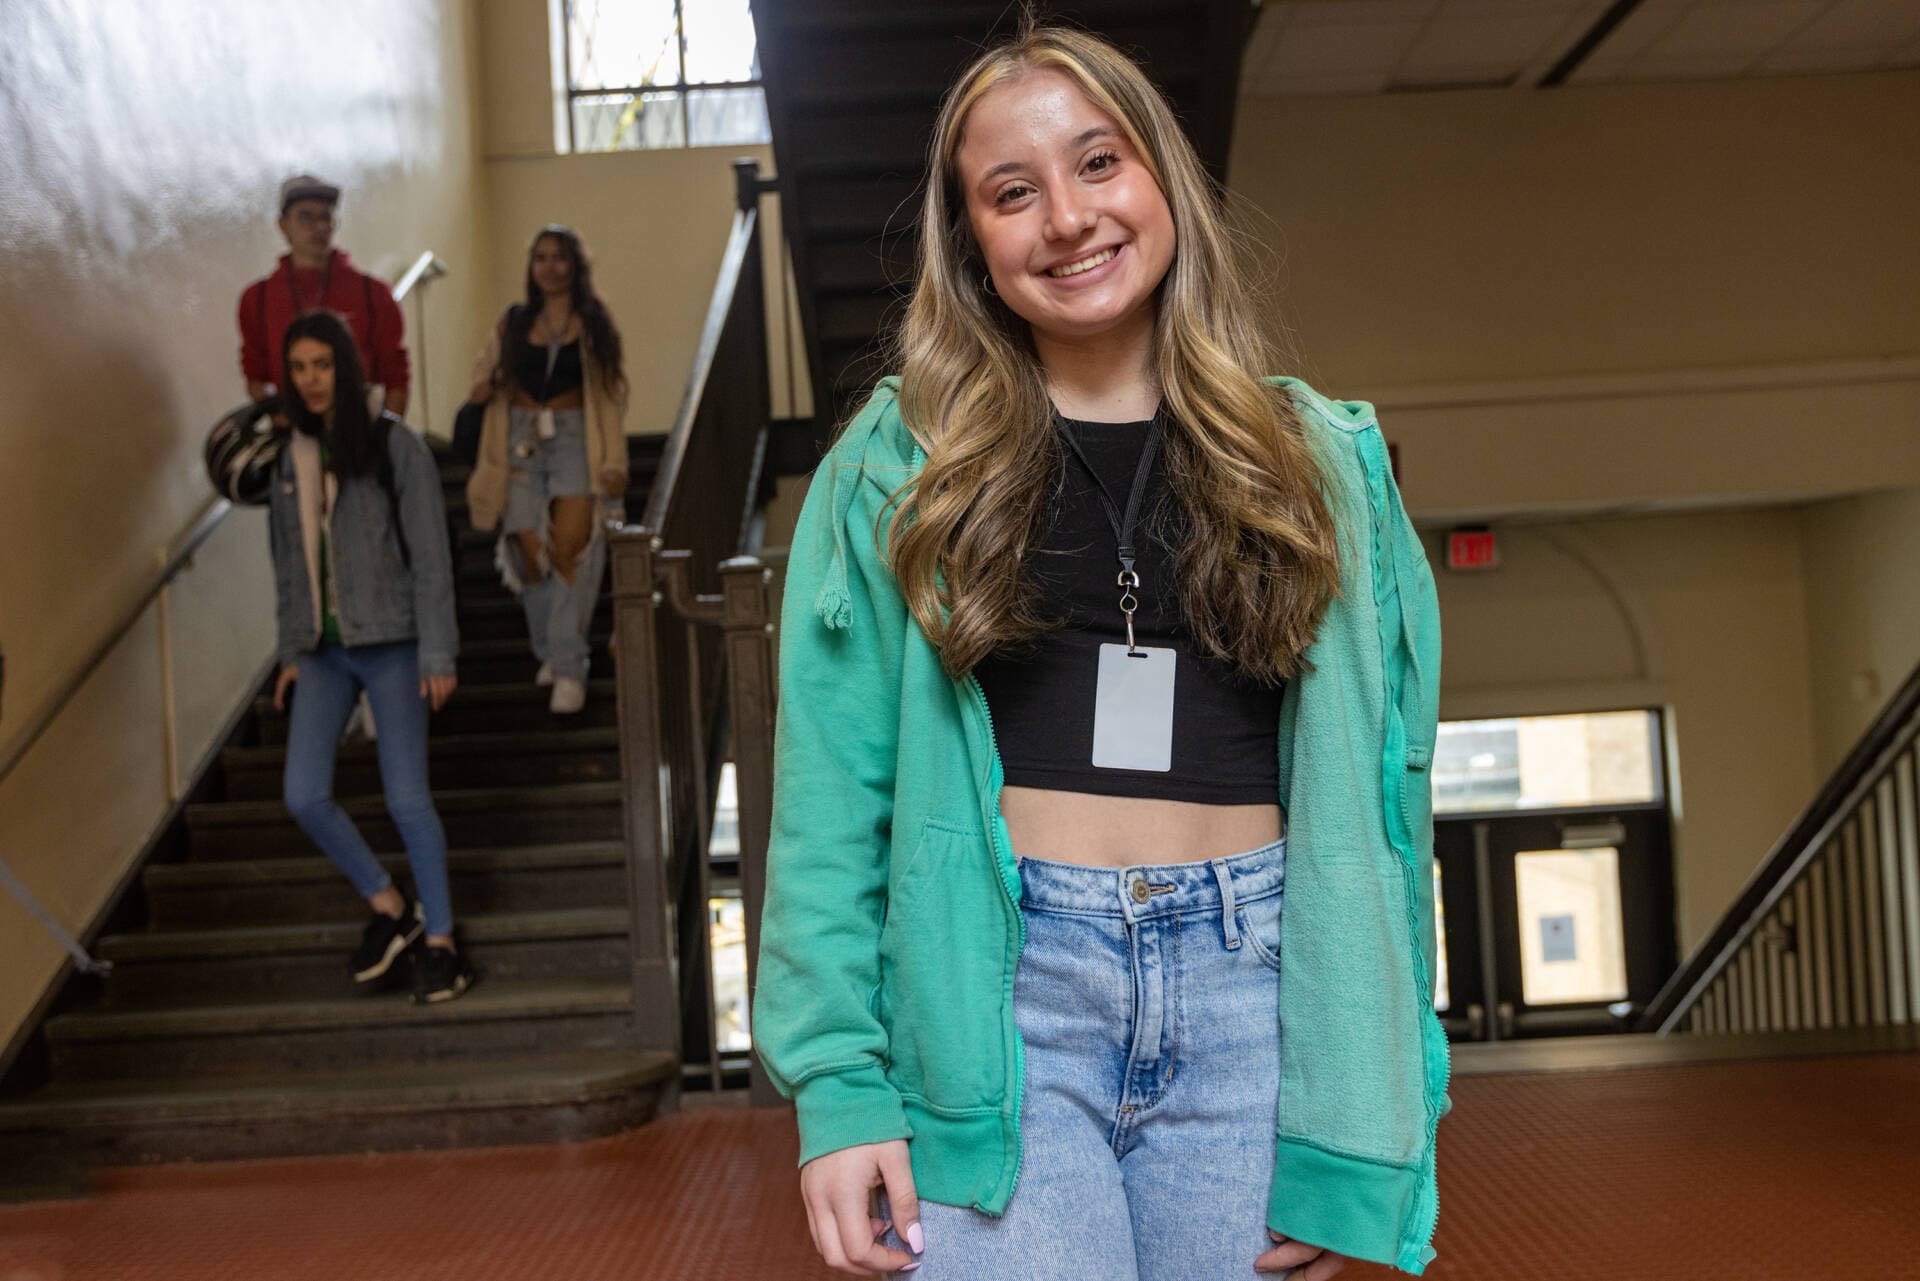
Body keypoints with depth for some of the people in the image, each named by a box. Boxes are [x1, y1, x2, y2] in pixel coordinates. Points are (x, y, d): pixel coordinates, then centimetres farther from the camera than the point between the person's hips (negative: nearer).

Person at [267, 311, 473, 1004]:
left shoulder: (393, 444, -7)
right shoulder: (288, 456, 8)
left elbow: (430, 554, -8)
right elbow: (287, 562, 15)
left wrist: (437, 654, -11)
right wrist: (292, 650, 13)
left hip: (389, 643, -5)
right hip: (323, 649, 5)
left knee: (408, 799, -4)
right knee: (305, 796, -3)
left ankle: (439, 940, 12)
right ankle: (389, 906, 18)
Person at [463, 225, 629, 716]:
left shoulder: (593, 325, 6)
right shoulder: (513, 323, 11)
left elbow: (611, 395, 3)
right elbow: (487, 373, 22)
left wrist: (614, 460, -5)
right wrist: (482, 388, -3)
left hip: (574, 441, -2)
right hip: (521, 444, 2)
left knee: (569, 550, -15)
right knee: (532, 554, -3)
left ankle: (568, 669, -10)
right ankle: (549, 651, 21)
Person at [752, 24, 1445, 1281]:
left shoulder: (1323, 462, 7)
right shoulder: (895, 471, 3)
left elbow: (1373, 795, 5)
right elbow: (830, 795, 0)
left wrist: (1352, 1129, 0)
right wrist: (840, 1084, -8)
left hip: (1245, 989, 2)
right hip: (995, 989, -1)